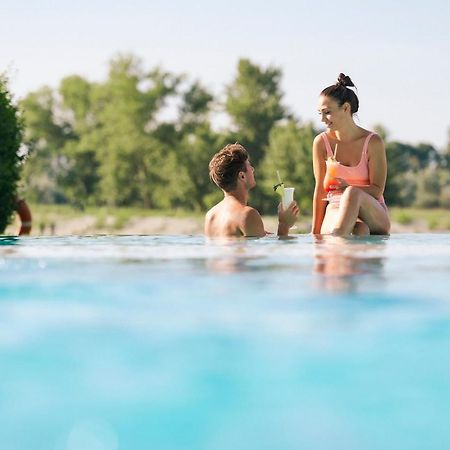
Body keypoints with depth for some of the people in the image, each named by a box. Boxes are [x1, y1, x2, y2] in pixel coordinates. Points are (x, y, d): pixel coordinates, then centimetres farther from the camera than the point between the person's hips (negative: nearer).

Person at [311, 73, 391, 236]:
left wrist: (349, 188, -26)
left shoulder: (373, 142, -4)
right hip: (336, 209, 0)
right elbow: (320, 189, 2)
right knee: (360, 230, -39)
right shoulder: (322, 142, 1)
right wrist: (315, 232, -2)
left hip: (373, 213, 0)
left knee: (353, 193, -38)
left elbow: (377, 190, -5)